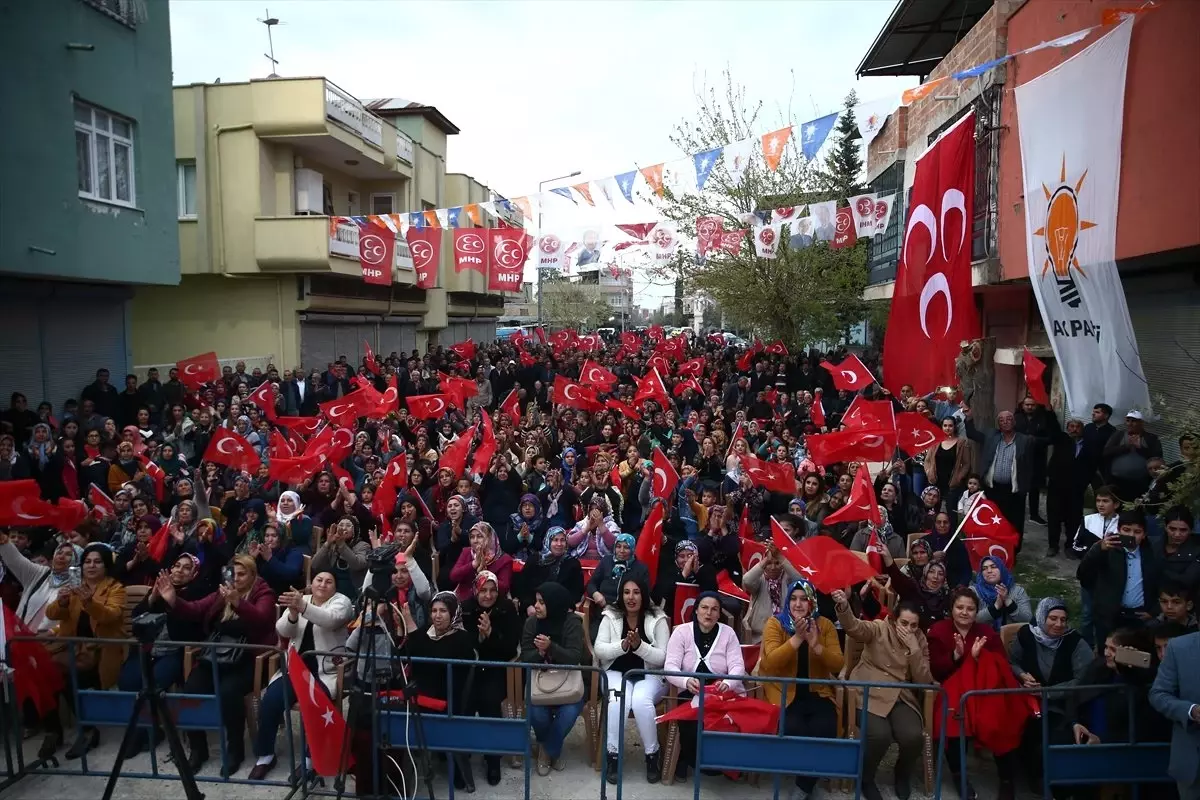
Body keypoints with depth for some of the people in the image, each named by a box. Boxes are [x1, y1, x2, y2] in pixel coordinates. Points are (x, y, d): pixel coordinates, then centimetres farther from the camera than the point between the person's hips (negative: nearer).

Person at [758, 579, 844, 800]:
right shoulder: (775, 623, -4)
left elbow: (838, 666, -4)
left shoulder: (825, 625, 3)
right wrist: (797, 637, -26)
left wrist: (816, 645, -21)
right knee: (794, 730, -29)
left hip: (817, 693, 2)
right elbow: (771, 662, -17)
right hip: (784, 693, -2)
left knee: (824, 731, -24)